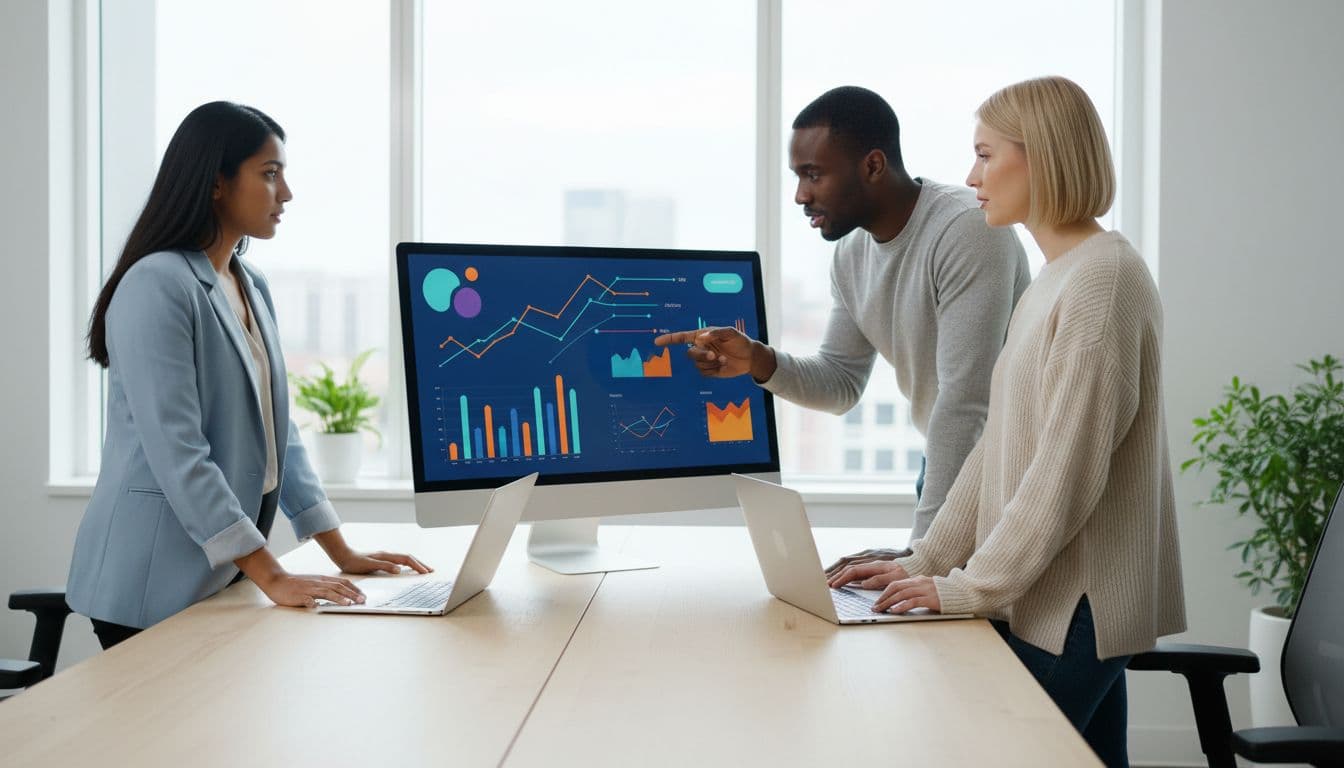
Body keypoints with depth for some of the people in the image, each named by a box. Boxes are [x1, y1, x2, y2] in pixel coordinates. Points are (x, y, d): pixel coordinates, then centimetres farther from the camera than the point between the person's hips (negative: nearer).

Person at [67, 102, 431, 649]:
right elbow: (176, 452, -24)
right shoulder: (156, 286, -16)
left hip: (225, 580, 8)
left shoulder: (251, 286, 11)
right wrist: (271, 577, -26)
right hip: (157, 584, -8)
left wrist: (341, 552, 6)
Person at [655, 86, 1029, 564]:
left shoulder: (968, 231, -24)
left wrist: (920, 551, -29)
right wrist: (758, 362, -10)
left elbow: (963, 403, -28)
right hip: (947, 467, 7)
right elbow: (842, 384, 10)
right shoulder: (851, 253, 2)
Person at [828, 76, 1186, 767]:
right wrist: (926, 562, 10)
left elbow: (1068, 467, -20)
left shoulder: (1102, 277, -15)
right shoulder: (1053, 281, 16)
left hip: (1074, 611, -9)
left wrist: (971, 587, -16)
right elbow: (999, 447, 16)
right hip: (1051, 601, 9)